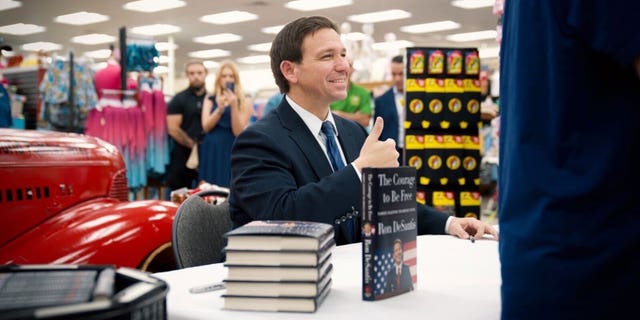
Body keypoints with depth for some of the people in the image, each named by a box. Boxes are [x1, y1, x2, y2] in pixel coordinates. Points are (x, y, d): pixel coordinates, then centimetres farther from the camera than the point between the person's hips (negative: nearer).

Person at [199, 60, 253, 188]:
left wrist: (234, 106, -18)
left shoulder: (245, 102, 1)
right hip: (211, 151, 2)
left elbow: (238, 132, -7)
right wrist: (220, 109, -18)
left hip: (231, 152, -2)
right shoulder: (210, 100, 10)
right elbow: (206, 127, -3)